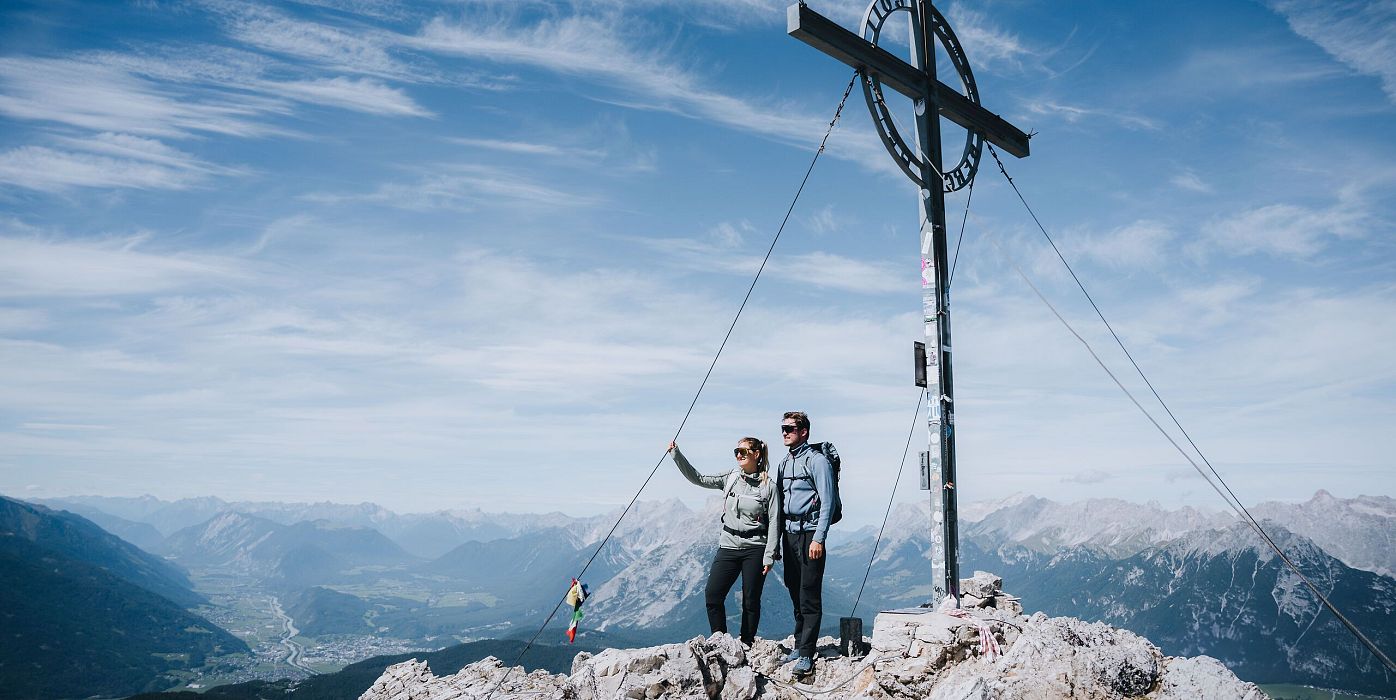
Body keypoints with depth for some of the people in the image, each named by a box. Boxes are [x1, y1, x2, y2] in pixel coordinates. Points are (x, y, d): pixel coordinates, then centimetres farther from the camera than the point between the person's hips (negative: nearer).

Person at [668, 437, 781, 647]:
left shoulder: (768, 486, -5)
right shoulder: (730, 478, 6)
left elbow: (774, 523, -6)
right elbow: (698, 478, 4)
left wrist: (769, 556, -10)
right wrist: (676, 455, -5)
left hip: (755, 549, -3)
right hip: (728, 546, 4)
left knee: (751, 601, 4)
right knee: (712, 595, -5)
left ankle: (746, 645, 18)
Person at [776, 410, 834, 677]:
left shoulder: (817, 460, -7)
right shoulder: (784, 463, 17)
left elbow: (827, 502, -12)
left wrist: (818, 539, -17)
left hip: (809, 533, -7)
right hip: (789, 534, 8)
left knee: (809, 597, -7)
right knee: (795, 593, 12)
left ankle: (806, 655, -7)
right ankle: (799, 645, 20)